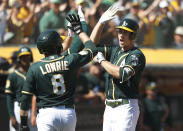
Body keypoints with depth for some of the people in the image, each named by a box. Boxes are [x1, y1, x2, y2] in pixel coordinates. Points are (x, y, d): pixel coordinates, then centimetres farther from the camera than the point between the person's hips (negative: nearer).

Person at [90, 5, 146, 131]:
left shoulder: (137, 55, -9)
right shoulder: (115, 50, 17)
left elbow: (123, 74, -23)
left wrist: (102, 60, -12)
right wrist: (101, 22, 8)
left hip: (126, 108, -8)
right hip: (109, 107, 8)